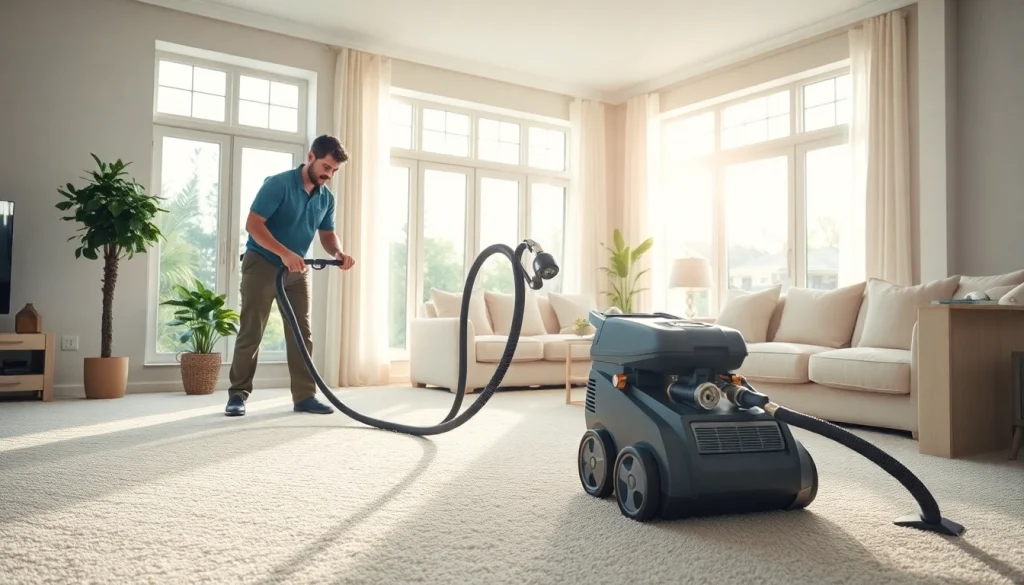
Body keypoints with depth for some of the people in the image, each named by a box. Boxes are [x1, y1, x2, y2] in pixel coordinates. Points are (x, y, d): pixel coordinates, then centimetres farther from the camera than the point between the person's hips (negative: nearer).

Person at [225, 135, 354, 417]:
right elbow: (253, 224, -21)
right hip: (262, 265, -6)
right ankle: (238, 394, 5)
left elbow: (327, 235, 9)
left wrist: (339, 253, -14)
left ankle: (304, 396, 8)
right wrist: (284, 253, -31)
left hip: (298, 271, 6)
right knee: (250, 333, -4)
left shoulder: (327, 198, 3)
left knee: (302, 334, 3)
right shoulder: (278, 184, -17)